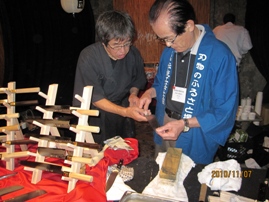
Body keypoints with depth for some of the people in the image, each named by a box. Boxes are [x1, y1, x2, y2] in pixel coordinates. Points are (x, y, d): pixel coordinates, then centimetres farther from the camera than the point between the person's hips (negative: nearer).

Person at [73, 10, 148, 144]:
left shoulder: (133, 54, -14)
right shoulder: (88, 57, -25)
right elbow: (95, 98, -21)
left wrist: (133, 94, -16)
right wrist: (126, 112, -33)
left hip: (124, 116, 4)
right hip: (97, 116, -3)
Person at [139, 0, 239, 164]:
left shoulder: (220, 56, -23)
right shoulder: (170, 49, -2)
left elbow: (225, 111, -19)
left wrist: (184, 124, -25)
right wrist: (151, 92, -7)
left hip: (195, 140, -5)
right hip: (164, 128, 6)